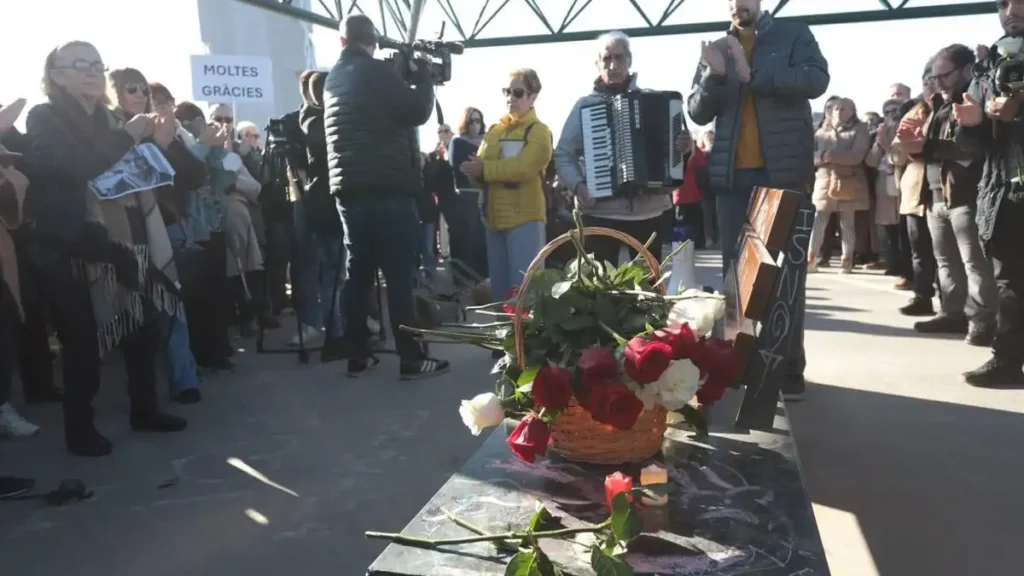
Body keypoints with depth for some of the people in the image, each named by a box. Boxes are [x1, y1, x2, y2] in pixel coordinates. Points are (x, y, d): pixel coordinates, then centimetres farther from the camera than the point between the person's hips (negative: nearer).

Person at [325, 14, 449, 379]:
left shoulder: (334, 78, 17)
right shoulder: (376, 72, -6)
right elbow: (418, 111, -7)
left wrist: (406, 76, 20)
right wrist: (422, 74, 8)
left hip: (349, 189, 7)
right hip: (386, 189, -7)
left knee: (358, 272, 9)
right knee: (399, 275, -5)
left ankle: (358, 356, 12)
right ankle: (412, 359, -3)